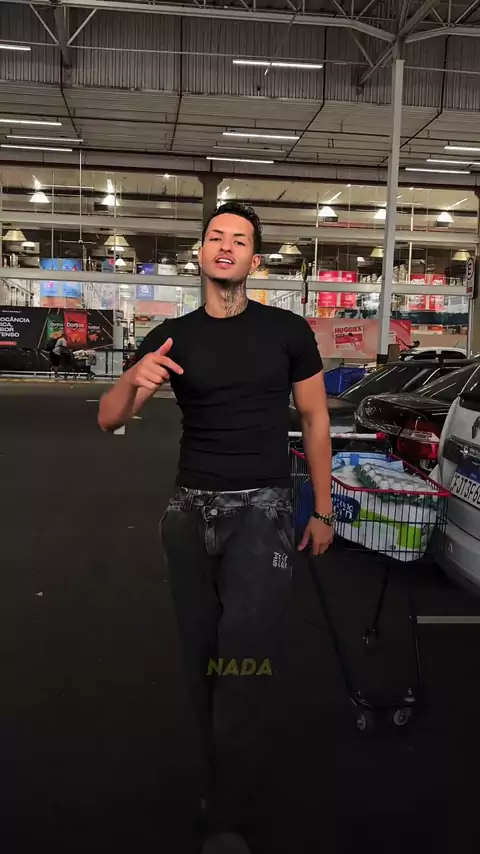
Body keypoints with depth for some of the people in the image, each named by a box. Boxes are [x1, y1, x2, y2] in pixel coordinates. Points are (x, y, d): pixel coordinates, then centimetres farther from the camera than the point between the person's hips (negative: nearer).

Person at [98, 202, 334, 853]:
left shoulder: (288, 331, -2)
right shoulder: (173, 337, 4)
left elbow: (315, 420, 5)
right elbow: (108, 420, 2)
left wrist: (323, 510, 5)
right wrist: (135, 380, -21)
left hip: (262, 507, -3)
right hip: (190, 509, 3)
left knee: (245, 652, -16)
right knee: (201, 653, 12)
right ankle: (231, 773, 35)